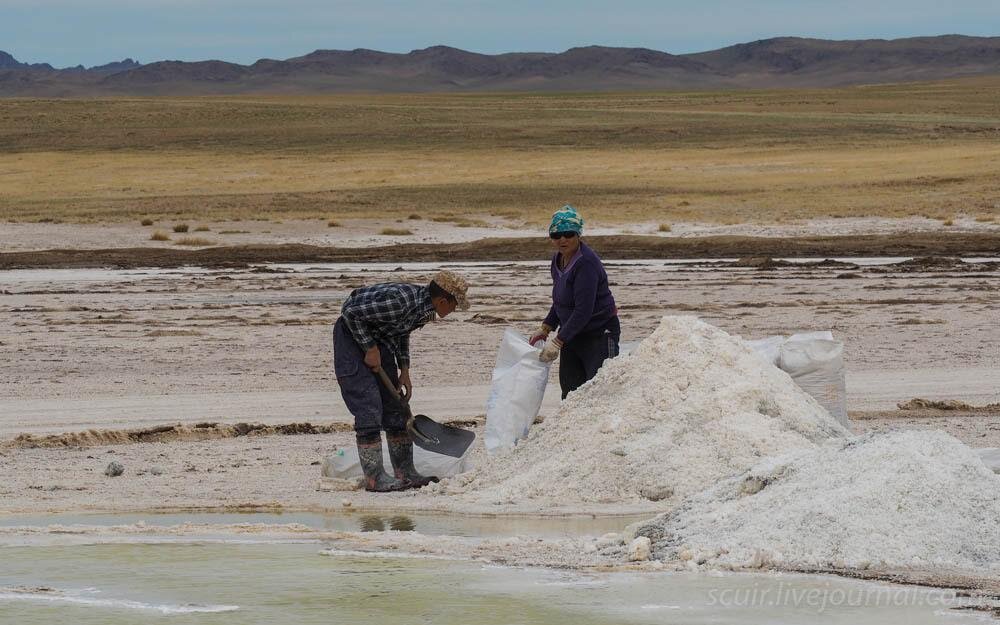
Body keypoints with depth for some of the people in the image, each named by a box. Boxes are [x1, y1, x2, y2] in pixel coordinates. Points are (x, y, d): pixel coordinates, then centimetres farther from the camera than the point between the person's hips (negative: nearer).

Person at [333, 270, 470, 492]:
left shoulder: (426, 308, -4)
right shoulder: (399, 301, -33)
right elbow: (351, 313, -28)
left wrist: (404, 371, 8)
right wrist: (370, 349, -21)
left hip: (380, 340, 9)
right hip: (353, 336, -9)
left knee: (395, 406, 8)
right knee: (369, 408, -13)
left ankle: (405, 473, 12)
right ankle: (374, 478, -11)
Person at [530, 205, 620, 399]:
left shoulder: (586, 264, -23)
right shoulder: (558, 260, 6)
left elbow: (583, 311, -26)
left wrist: (558, 342, -23)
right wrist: (545, 329, 14)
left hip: (600, 334, -9)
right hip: (573, 335, 9)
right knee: (569, 389, 7)